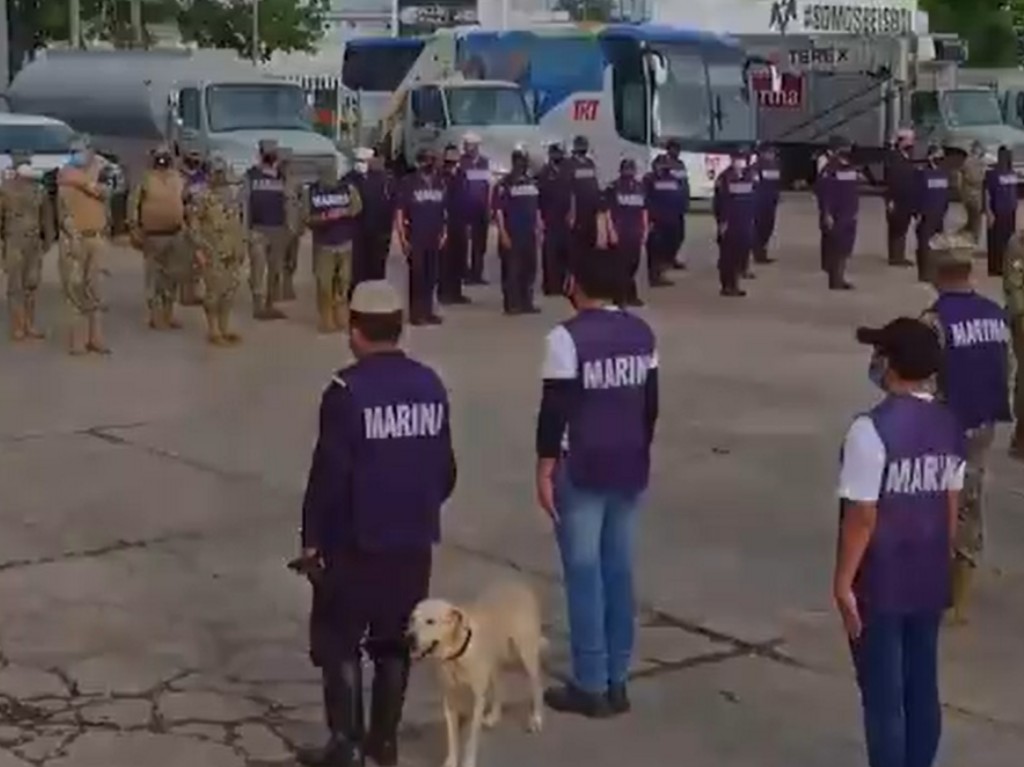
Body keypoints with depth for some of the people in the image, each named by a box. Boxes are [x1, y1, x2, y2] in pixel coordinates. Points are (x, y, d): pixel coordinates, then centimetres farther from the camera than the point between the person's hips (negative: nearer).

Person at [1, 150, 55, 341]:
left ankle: (29, 325, 16)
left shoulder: (39, 189, 7)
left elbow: (46, 215, 14)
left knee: (31, 284, 9)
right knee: (15, 286, -2)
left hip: (34, 243, 4)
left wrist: (49, 238, 10)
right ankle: (17, 327, 2)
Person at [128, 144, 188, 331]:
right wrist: (134, 229, -12)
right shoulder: (145, 179, -7)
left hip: (176, 234, 5)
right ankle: (156, 316, 6)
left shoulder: (179, 180, 7)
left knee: (174, 276, 11)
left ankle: (168, 313, 23)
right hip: (153, 236, -5)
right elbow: (133, 204, -7)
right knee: (154, 276, 0)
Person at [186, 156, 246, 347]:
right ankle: (213, 331, 5)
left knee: (230, 289, 10)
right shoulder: (200, 194, -9)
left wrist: (242, 245, 15)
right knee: (214, 290, -3)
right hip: (212, 251, -6)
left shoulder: (235, 192, 11)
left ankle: (225, 328, 20)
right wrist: (198, 249, -17)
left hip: (232, 251, 6)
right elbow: (193, 223, -12)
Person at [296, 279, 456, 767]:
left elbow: (329, 473, -16)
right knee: (394, 642, 16)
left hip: (354, 541, -5)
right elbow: (445, 469, 8)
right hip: (414, 540, 5)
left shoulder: (347, 391, -16)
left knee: (338, 641, 8)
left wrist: (312, 538, -6)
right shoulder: (431, 385, 1)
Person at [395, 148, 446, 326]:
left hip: (434, 238, 5)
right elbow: (400, 211, -7)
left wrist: (444, 233, 6)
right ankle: (416, 313, 5)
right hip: (415, 238, -4)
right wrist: (402, 238, -12)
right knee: (416, 276, -1)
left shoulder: (439, 183, 8)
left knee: (431, 276, 9)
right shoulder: (409, 183, -6)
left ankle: (428, 311, 18)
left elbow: (444, 211, 13)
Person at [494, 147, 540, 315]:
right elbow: (499, 210, -10)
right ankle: (512, 304, 2)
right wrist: (503, 234, -16)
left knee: (529, 268, 8)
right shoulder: (504, 184, -6)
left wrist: (538, 229, 12)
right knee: (512, 269, -3)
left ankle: (527, 303, 16)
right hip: (512, 234, -6)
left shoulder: (532, 183, 12)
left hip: (529, 233, 6)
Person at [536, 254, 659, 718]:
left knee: (584, 574, 1)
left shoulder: (567, 337, -14)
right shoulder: (642, 333, 6)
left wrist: (545, 469, -7)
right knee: (619, 571, 11)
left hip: (582, 472, -6)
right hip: (629, 468, 6)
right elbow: (651, 403, 11)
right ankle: (616, 681, 17)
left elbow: (555, 408, -14)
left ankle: (590, 685, 5)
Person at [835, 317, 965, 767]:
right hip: (929, 582, 7)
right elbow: (951, 506, 8)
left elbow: (862, 515, -19)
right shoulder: (949, 426, 2)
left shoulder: (872, 429, -20)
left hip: (879, 585, -6)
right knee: (922, 688, 15)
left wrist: (843, 582, -12)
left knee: (883, 696, 3)